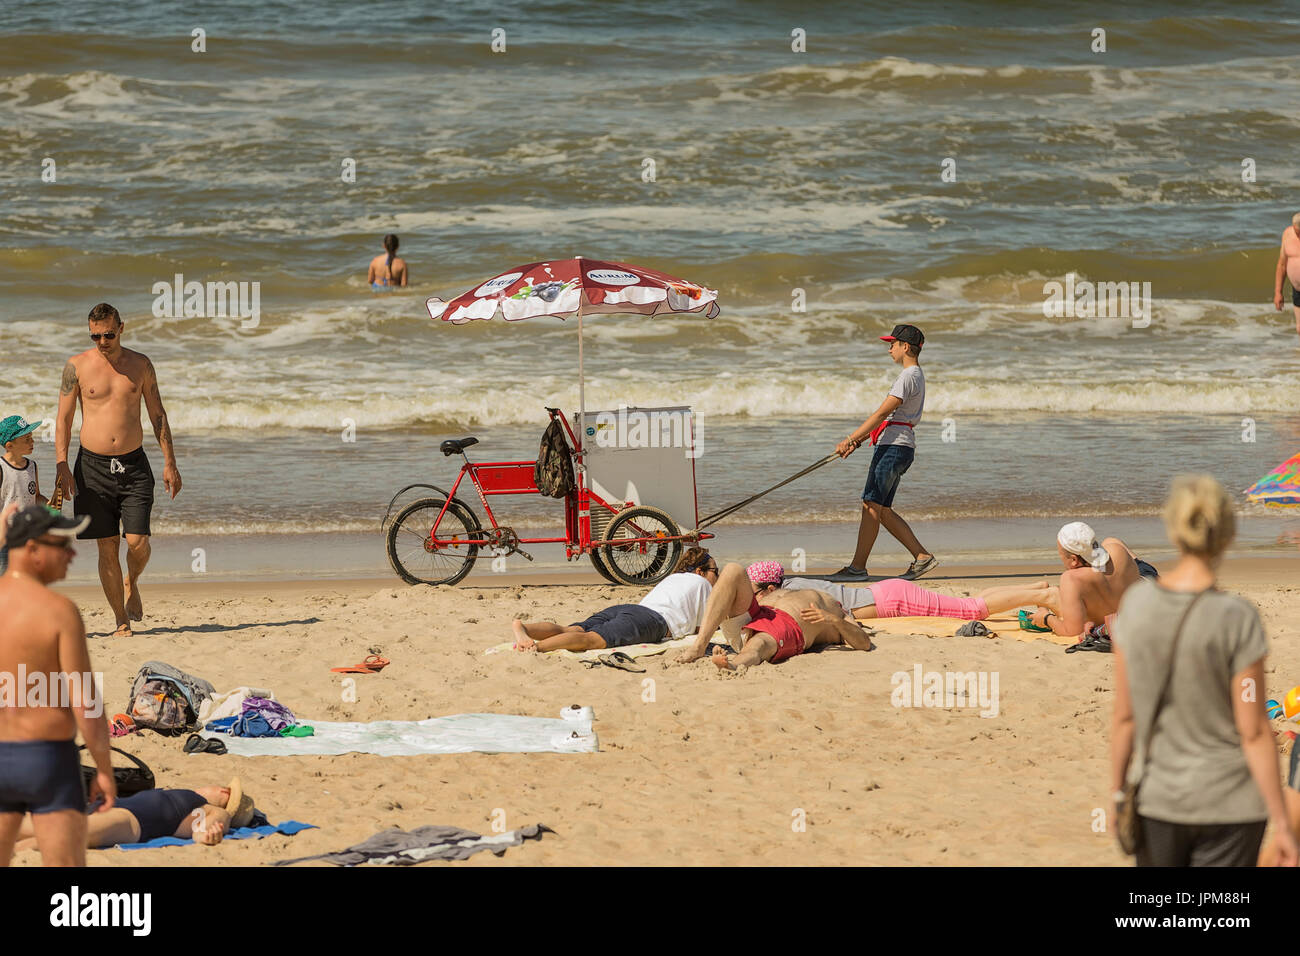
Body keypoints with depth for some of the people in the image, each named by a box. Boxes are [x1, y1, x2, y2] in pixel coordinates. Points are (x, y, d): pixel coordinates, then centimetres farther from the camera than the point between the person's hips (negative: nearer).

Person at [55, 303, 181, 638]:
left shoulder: (140, 364, 5)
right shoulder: (76, 366, -1)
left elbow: (157, 415, 10)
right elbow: (63, 419, 1)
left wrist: (169, 462, 6)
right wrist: (62, 466, -8)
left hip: (133, 464, 1)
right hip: (93, 465, -1)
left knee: (138, 541, -10)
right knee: (107, 547, -1)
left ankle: (131, 583, 23)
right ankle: (122, 621, 7)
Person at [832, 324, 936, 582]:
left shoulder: (909, 376, -12)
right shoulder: (914, 375, 21)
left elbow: (882, 414, -18)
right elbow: (886, 418, 23)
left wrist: (850, 439, -18)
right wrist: (857, 441, 19)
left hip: (894, 446, -10)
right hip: (896, 447, 10)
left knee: (872, 506, -9)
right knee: (882, 510, 10)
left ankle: (858, 567, -9)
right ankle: (921, 556, 8)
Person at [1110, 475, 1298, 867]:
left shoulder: (1136, 603, -6)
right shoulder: (1237, 618, -15)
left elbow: (1124, 716, 0)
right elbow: (1253, 733, -13)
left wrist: (1117, 792, 12)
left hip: (1157, 801, 3)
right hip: (1228, 805, -3)